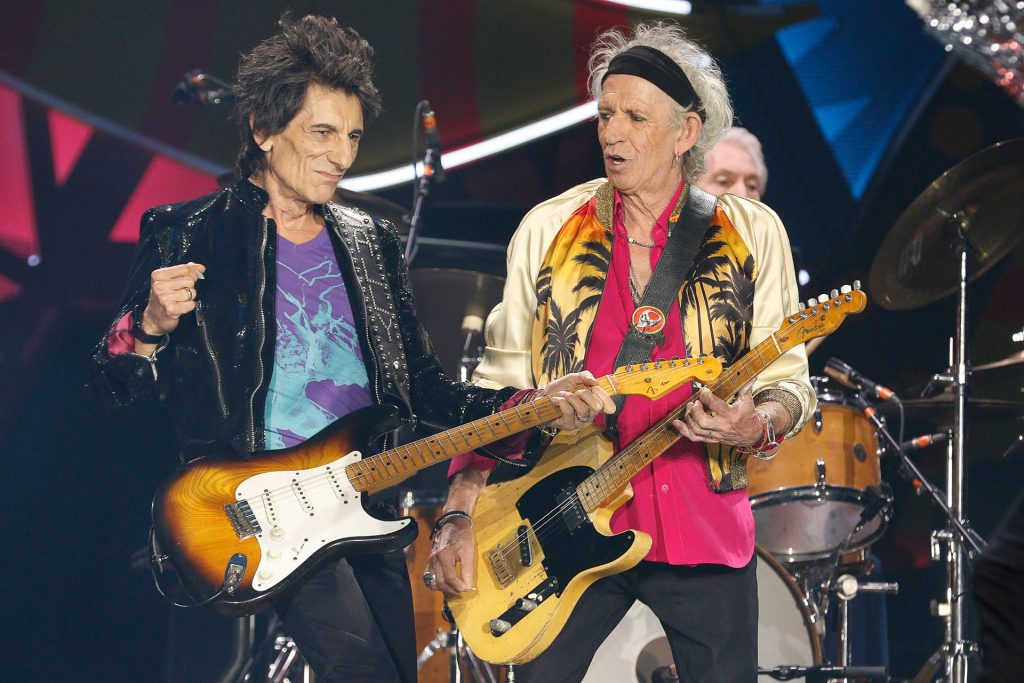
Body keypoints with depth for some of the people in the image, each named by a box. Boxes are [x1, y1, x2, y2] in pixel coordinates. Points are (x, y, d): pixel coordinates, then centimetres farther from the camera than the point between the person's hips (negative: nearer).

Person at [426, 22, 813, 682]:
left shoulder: (752, 233, 3)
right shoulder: (549, 231, 6)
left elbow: (789, 380, 3)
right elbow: (503, 383, 7)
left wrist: (759, 424, -21)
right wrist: (460, 515, -2)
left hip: (705, 525, -1)